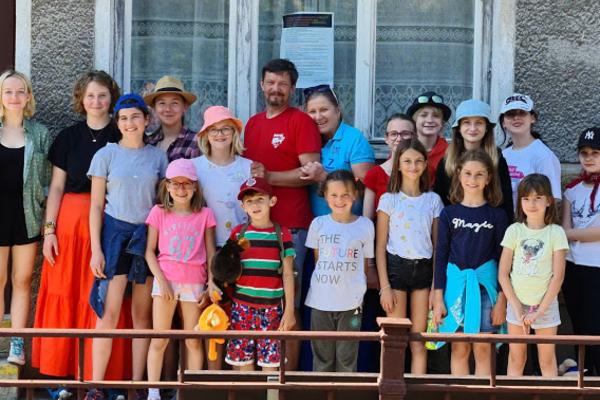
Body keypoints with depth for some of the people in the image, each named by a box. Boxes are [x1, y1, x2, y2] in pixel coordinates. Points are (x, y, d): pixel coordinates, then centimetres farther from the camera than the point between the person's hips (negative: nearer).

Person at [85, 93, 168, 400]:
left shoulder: (157, 156, 8)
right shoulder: (106, 155, 2)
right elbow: (96, 206, 1)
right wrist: (96, 249, -6)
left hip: (148, 235, 2)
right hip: (114, 232, -2)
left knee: (142, 313, 5)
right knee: (109, 312, -8)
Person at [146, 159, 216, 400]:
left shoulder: (205, 215, 5)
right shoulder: (159, 213, 4)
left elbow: (211, 253, 6)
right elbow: (150, 251, 4)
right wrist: (160, 278, -8)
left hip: (194, 282, 0)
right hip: (165, 280, 0)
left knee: (193, 341, 3)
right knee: (159, 340, 0)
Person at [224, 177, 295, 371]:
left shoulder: (282, 234, 2)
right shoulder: (238, 233, 5)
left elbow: (288, 274, 2)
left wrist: (289, 309, -2)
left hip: (272, 307, -1)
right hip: (242, 306, 1)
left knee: (270, 362, 0)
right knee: (243, 362, 4)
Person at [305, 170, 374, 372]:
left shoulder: (365, 226, -1)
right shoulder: (318, 224, 2)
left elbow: (365, 265, 6)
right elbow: (317, 261, 11)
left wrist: (359, 291, 3)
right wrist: (324, 284, 7)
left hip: (351, 303, -1)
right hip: (320, 302, 1)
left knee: (347, 359, 6)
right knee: (322, 358, 9)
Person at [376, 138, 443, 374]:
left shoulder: (433, 200, 7)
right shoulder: (389, 200, 0)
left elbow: (437, 245, 9)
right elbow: (380, 246, -1)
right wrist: (384, 286, -7)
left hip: (423, 269, 2)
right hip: (396, 267, -2)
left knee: (419, 343, 4)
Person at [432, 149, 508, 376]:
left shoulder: (497, 215, 3)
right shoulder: (449, 214, 4)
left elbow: (502, 258, 3)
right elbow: (441, 256, 5)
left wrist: (502, 299, -2)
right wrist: (438, 298, 0)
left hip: (485, 284, -1)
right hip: (455, 283, 1)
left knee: (483, 349, 1)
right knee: (459, 349, 4)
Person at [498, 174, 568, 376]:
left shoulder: (556, 233, -4)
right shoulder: (514, 231, -1)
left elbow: (558, 276, -6)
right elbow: (503, 273, -1)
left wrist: (539, 311, -10)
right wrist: (517, 308, -8)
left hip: (545, 304, -1)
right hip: (516, 303, 1)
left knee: (547, 360, 4)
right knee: (516, 359, 7)